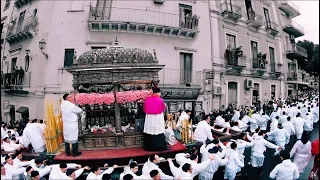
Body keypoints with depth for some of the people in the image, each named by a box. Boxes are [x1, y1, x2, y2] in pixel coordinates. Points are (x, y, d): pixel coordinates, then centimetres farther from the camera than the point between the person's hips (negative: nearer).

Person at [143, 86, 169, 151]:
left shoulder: (147, 99, -1)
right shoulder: (160, 100, -11)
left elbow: (145, 109, 8)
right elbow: (163, 109, 3)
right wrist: (165, 106, 25)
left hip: (149, 118, 4)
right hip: (158, 118, -4)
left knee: (149, 132, 10)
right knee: (159, 133, 2)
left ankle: (148, 147, 18)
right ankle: (162, 146, 7)